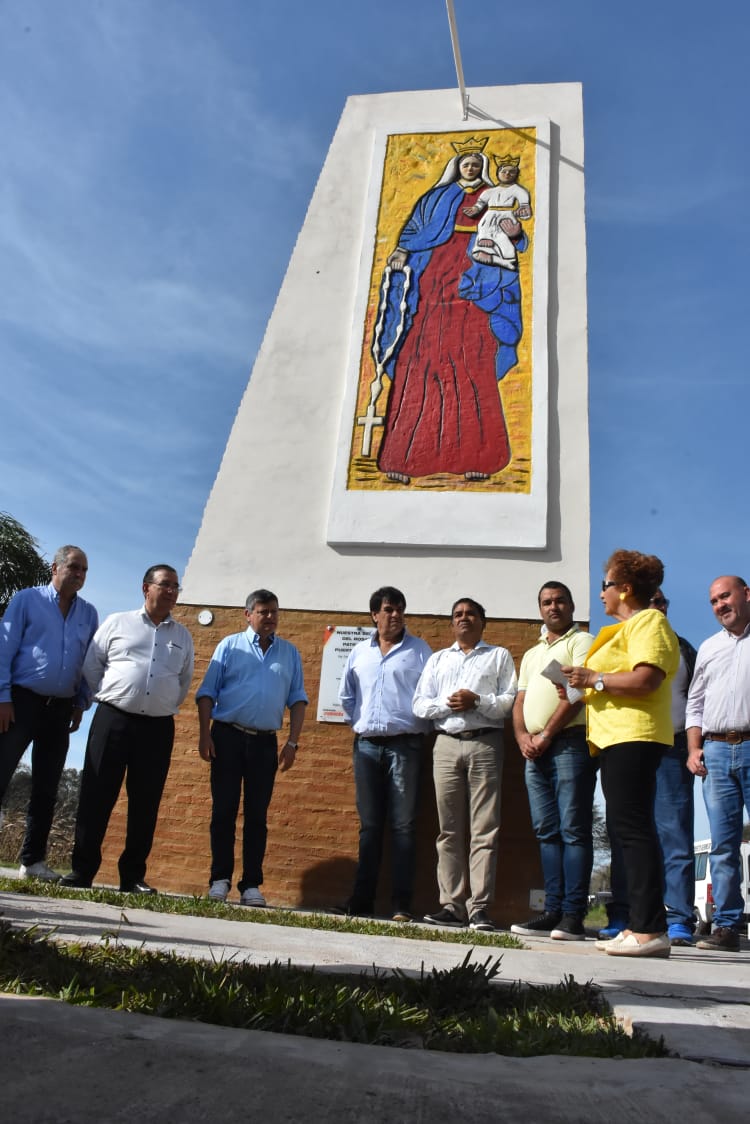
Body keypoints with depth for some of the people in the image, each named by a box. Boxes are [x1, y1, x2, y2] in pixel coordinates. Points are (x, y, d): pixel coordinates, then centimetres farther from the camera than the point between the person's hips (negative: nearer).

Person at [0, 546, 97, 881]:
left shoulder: (89, 614, 11)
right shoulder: (27, 600, 0)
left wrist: (81, 705, 6)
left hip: (61, 708, 4)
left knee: (46, 787, 7)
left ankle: (33, 860, 15)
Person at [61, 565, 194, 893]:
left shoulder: (182, 636, 11)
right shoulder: (117, 623, 6)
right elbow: (91, 665, 8)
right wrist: (108, 696, 6)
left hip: (158, 727, 2)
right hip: (113, 719, -2)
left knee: (145, 803, 3)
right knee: (96, 795, 0)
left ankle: (133, 875, 12)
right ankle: (82, 869, 9)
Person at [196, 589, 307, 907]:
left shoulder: (290, 653, 10)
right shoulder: (230, 645, 5)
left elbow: (297, 699, 8)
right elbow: (207, 693, 2)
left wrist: (292, 742, -1)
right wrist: (205, 734, -7)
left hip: (265, 742, 1)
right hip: (227, 736, -1)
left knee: (257, 815, 4)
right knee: (224, 811, 3)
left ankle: (251, 885, 10)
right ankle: (220, 879, 12)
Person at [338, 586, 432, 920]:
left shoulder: (419, 650, 2)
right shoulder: (359, 652, 13)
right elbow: (346, 695, 21)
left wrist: (420, 725, -5)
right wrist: (357, 723, 11)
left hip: (404, 744, -4)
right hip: (366, 745, 4)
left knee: (402, 825, -2)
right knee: (369, 824, 9)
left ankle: (402, 904, 1)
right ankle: (362, 899, 14)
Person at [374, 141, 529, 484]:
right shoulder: (437, 197, 21)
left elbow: (508, 241, 13)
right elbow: (415, 229, 14)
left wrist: (515, 232, -11)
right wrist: (403, 252, -7)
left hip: (476, 287, -1)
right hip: (434, 284, 1)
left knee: (473, 366, -13)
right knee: (423, 361, -10)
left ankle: (476, 456, -15)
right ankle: (405, 456, -12)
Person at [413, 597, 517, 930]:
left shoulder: (499, 656, 13)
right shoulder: (437, 659, 22)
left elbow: (511, 701, 0)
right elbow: (419, 705, 12)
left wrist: (477, 701, -13)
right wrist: (446, 703, -6)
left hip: (485, 744, -3)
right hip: (446, 744, 3)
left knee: (484, 830, -5)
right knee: (449, 830, 3)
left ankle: (479, 907, -3)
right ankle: (452, 904, 7)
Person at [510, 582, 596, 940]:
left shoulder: (581, 641, 2)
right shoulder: (531, 654, 25)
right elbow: (520, 702, 19)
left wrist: (546, 734, -12)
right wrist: (523, 737, 1)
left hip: (569, 742, -7)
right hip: (535, 750, 7)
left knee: (573, 830, -7)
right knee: (547, 831, 7)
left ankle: (573, 914, -5)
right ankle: (553, 910, 10)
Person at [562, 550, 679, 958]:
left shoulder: (648, 622, -6)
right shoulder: (627, 626, 25)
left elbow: (646, 680, -21)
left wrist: (593, 678, -13)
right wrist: (583, 688, 13)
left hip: (634, 737, -11)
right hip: (619, 738, 11)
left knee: (632, 825, -12)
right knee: (627, 826, 9)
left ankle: (651, 929, -10)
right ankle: (640, 925, 13)